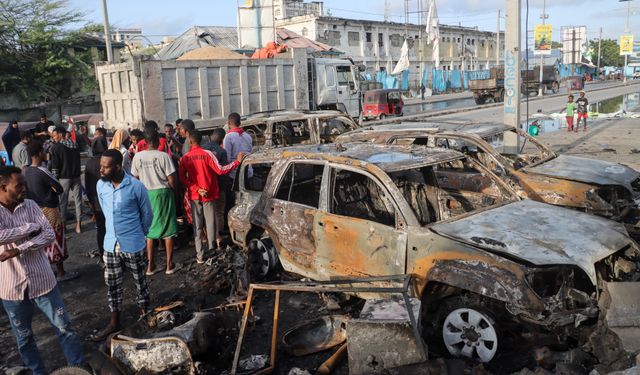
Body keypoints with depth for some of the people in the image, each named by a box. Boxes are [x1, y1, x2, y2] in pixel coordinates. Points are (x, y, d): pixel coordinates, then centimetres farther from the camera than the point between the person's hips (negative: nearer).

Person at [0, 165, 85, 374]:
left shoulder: (30, 205, -3)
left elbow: (50, 235, -11)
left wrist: (19, 250, -23)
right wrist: (31, 226, -18)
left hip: (42, 281, 1)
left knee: (64, 327, 9)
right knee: (24, 337, 17)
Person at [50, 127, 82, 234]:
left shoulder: (56, 147, -9)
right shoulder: (74, 145, 7)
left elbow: (55, 166, -9)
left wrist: (54, 179, -2)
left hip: (64, 177, -4)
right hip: (76, 176, 4)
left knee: (63, 201, 5)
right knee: (78, 199, 7)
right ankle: (78, 225, 10)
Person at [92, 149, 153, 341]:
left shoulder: (136, 186, -18)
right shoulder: (100, 185, -4)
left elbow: (147, 214, -3)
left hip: (133, 245, -4)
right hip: (110, 244, 4)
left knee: (140, 282, 13)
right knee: (112, 284, 13)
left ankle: (145, 315, 32)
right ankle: (114, 322, 28)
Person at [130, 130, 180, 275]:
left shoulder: (138, 156, -3)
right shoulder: (163, 156, -14)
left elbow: (134, 178, 3)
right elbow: (171, 180, -13)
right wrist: (174, 191, 5)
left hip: (146, 194, 4)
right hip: (163, 193, -4)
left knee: (150, 230, 13)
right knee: (168, 230, 7)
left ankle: (150, 266, 18)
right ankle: (169, 265, 14)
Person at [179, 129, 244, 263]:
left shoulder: (185, 158, -1)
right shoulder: (207, 154, -11)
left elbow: (182, 177, -5)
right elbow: (220, 170, -16)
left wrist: (196, 189, -7)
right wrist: (237, 161, -11)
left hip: (194, 195, 2)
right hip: (208, 194, -2)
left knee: (197, 225, 8)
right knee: (210, 224, 7)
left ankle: (200, 255, 9)